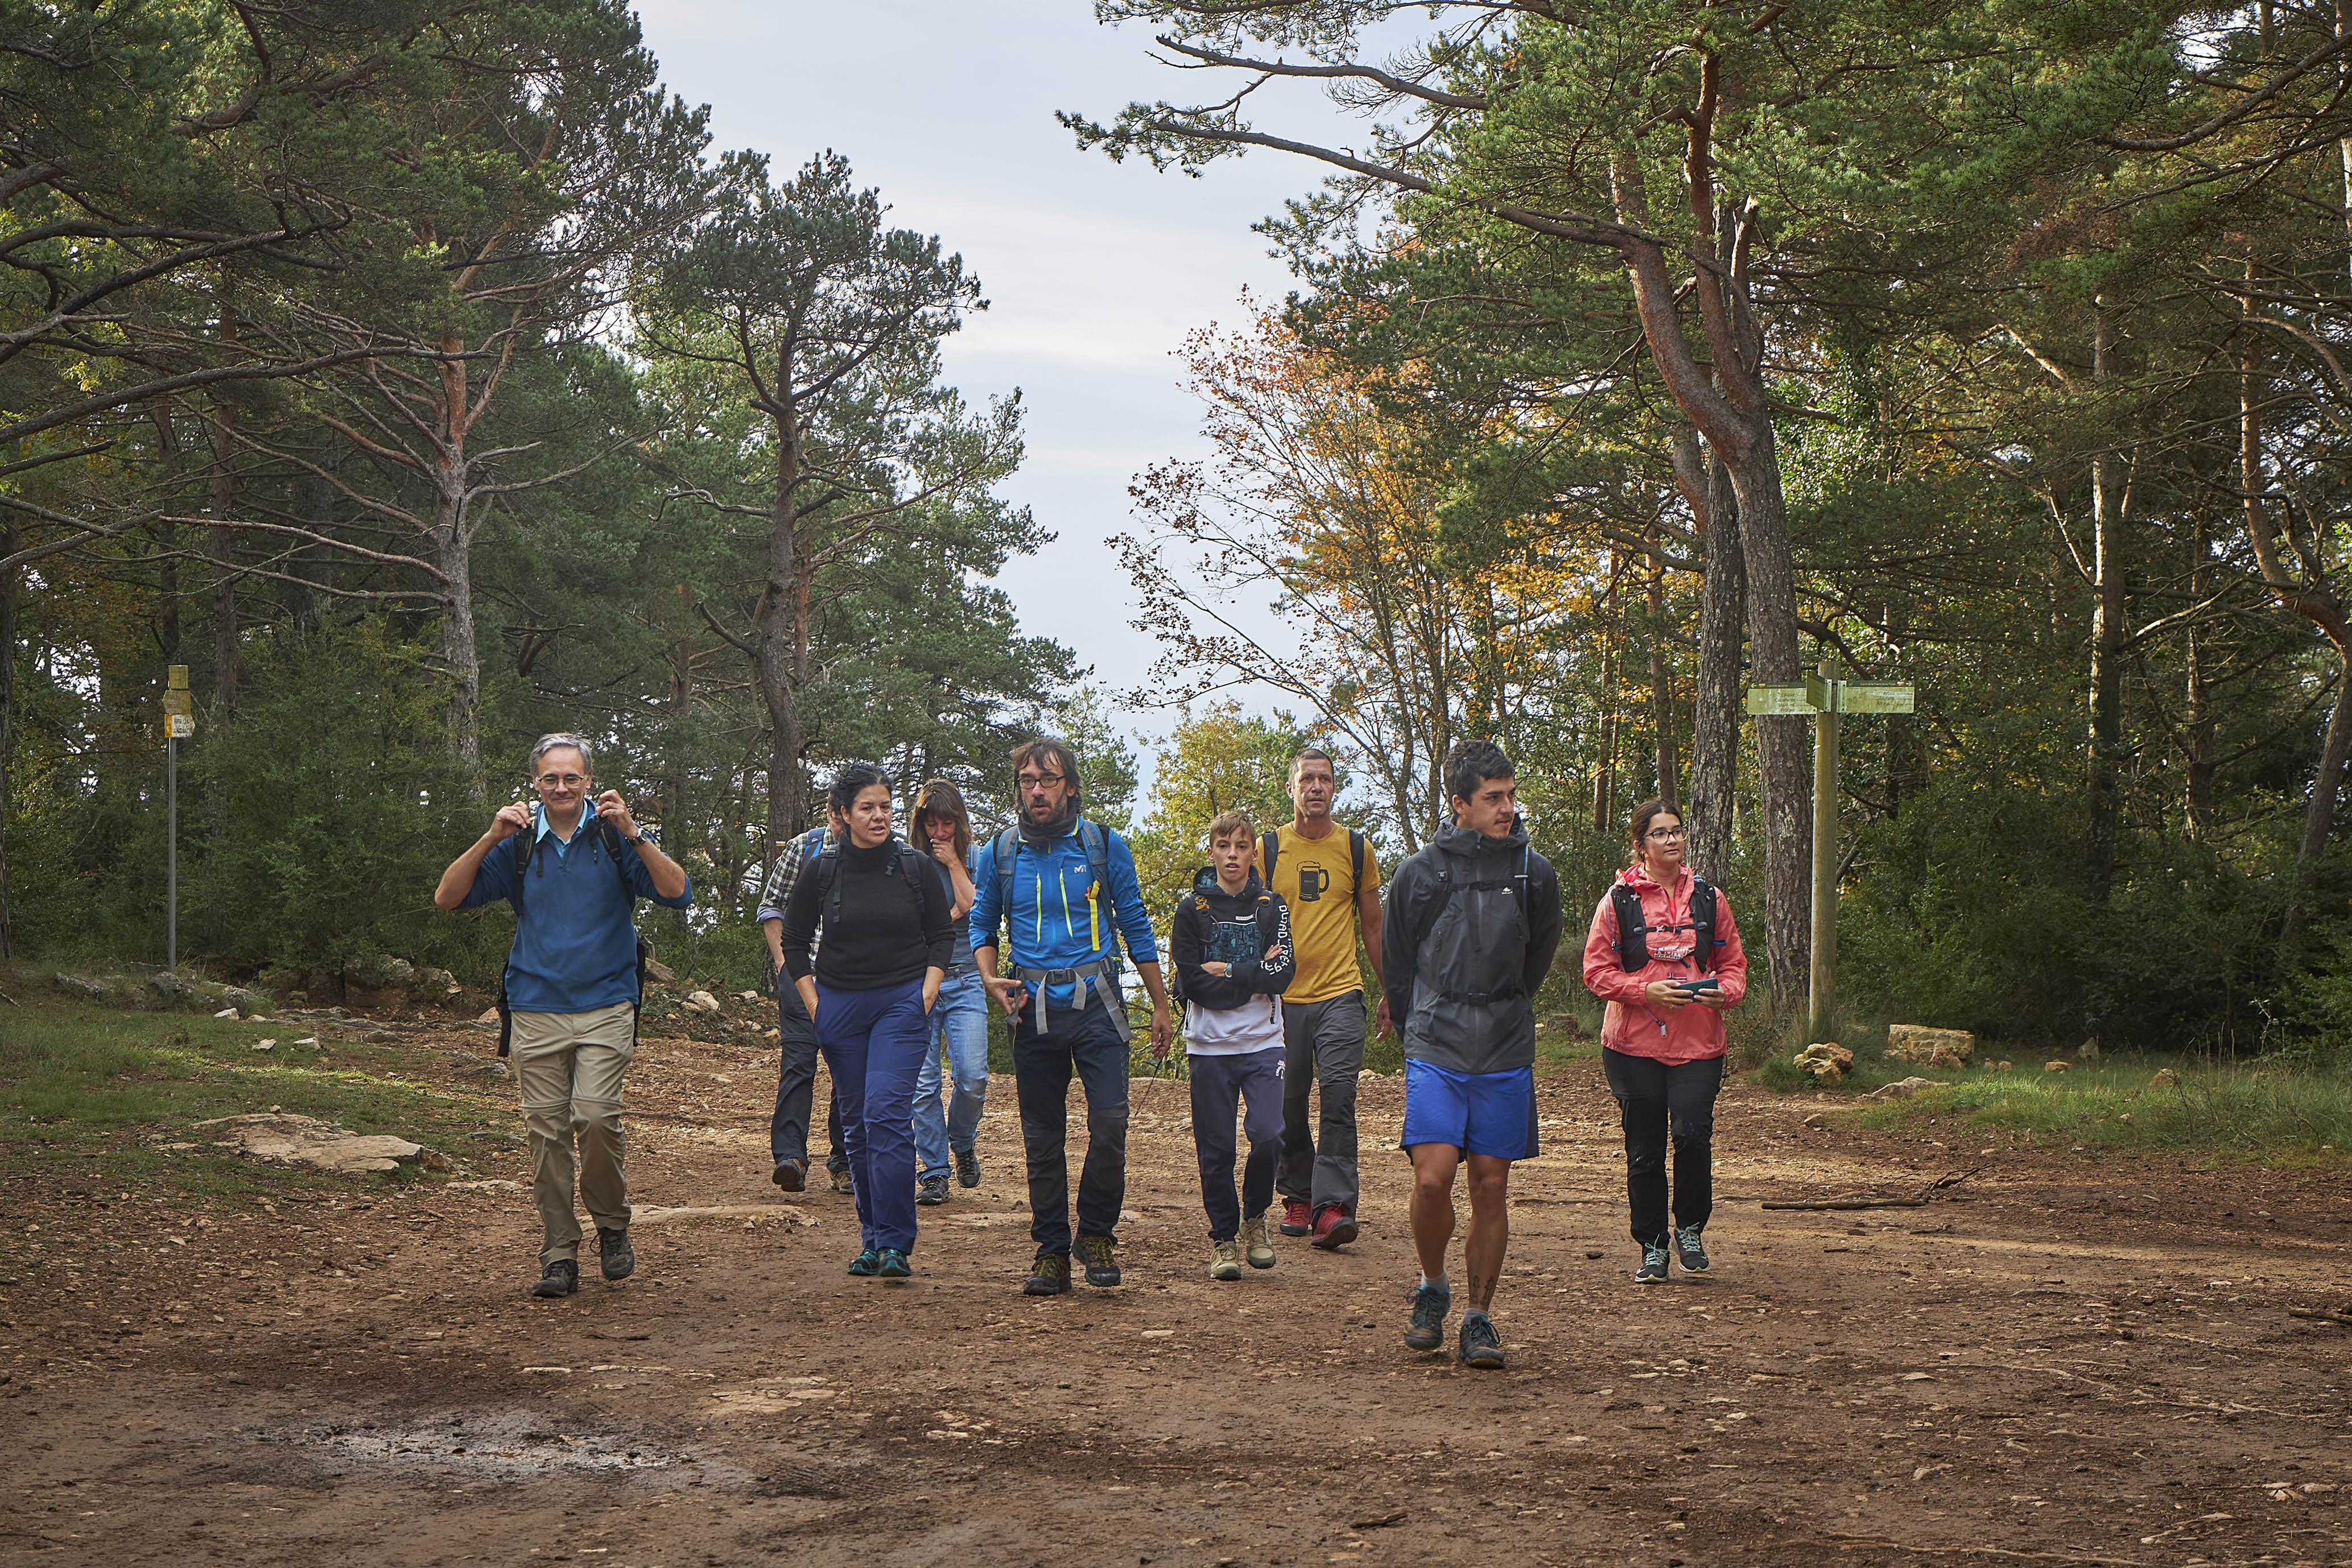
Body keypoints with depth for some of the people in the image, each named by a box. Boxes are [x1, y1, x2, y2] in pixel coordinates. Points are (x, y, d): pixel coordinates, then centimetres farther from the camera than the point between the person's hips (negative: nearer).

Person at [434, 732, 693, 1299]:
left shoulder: (614, 837, 3)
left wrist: (633, 834, -17)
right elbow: (448, 897, 5)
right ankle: (560, 1256, 9)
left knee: (595, 1114, -19)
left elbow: (678, 895, -7)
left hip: (606, 1005, -2)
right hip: (537, 1009, 2)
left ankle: (612, 1225, 4)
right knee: (547, 1131, 0)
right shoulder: (518, 845, 9)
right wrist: (491, 838, -7)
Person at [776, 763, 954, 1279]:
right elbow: (794, 942, 11)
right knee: (857, 1122, 7)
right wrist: (814, 1003, 3)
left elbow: (942, 933, 11)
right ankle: (873, 1239, 17)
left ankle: (894, 1244, -14)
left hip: (902, 1003, -2)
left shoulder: (916, 867, 0)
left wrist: (928, 990, -1)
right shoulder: (823, 871, 1)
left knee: (887, 1113, -15)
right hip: (840, 1003, 2)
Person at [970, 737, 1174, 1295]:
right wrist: (989, 978, -2)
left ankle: (1097, 1234, 6)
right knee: (1043, 1137, 4)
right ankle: (1051, 1250, 14)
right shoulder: (998, 854, 6)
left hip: (1096, 1002, -1)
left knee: (1110, 1123, -13)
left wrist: (1160, 1006, 10)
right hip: (1033, 1009, 2)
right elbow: (982, 924, 18)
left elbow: (1135, 925, 9)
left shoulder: (1105, 846, 2)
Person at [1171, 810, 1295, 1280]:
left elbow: (1284, 972, -5)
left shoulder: (1272, 907, 8)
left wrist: (1226, 971, -10)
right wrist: (1254, 979, -8)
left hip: (1263, 1042, 0)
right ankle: (1223, 1236, 15)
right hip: (1210, 1044, 0)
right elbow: (1192, 982, -7)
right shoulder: (1192, 909, 3)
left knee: (1268, 1135, -14)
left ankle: (1255, 1216, 11)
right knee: (1215, 1146, 0)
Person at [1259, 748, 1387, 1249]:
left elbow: (1372, 926, 16)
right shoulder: (1268, 849, 5)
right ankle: (1298, 1198, 20)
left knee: (1339, 1100, -13)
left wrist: (1389, 993, 16)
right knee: (1288, 1108, 5)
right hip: (1282, 997, 1)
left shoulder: (1357, 849, 8)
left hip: (1340, 993, -1)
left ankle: (1333, 1207, -17)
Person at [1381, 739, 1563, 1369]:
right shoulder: (1421, 873, -3)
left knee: (1491, 1187, 3)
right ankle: (1432, 1287, 12)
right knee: (1432, 1179, -14)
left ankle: (1479, 1317, 14)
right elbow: (1396, 965, 10)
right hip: (1435, 1054, -2)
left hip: (1506, 1056, 2)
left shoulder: (1534, 873, 2)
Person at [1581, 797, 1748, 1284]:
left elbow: (1734, 961, 15)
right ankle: (1652, 1248, 17)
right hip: (1634, 1044, -1)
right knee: (1644, 1150, 3)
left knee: (1693, 1134, -15)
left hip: (1698, 1043, 1)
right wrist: (1647, 990, -14)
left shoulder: (1708, 897, 10)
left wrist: (1724, 992, -7)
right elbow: (1597, 971, 1)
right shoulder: (1619, 900, 2)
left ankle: (1690, 1230, 9)